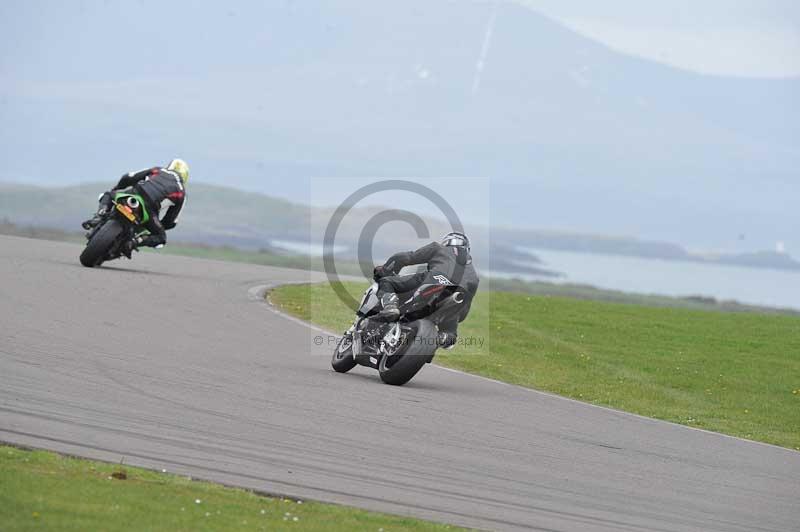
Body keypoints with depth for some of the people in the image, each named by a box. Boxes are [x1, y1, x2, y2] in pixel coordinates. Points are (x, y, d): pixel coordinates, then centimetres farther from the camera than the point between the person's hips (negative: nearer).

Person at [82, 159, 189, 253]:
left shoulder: (158, 170, 28)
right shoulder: (181, 193, 25)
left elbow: (128, 178, 22)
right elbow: (170, 222, 24)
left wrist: (115, 190, 40)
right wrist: (157, 225, 43)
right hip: (149, 208, -2)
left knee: (107, 196, 31)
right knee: (160, 238, 21)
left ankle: (98, 218, 0)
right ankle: (134, 242, -7)